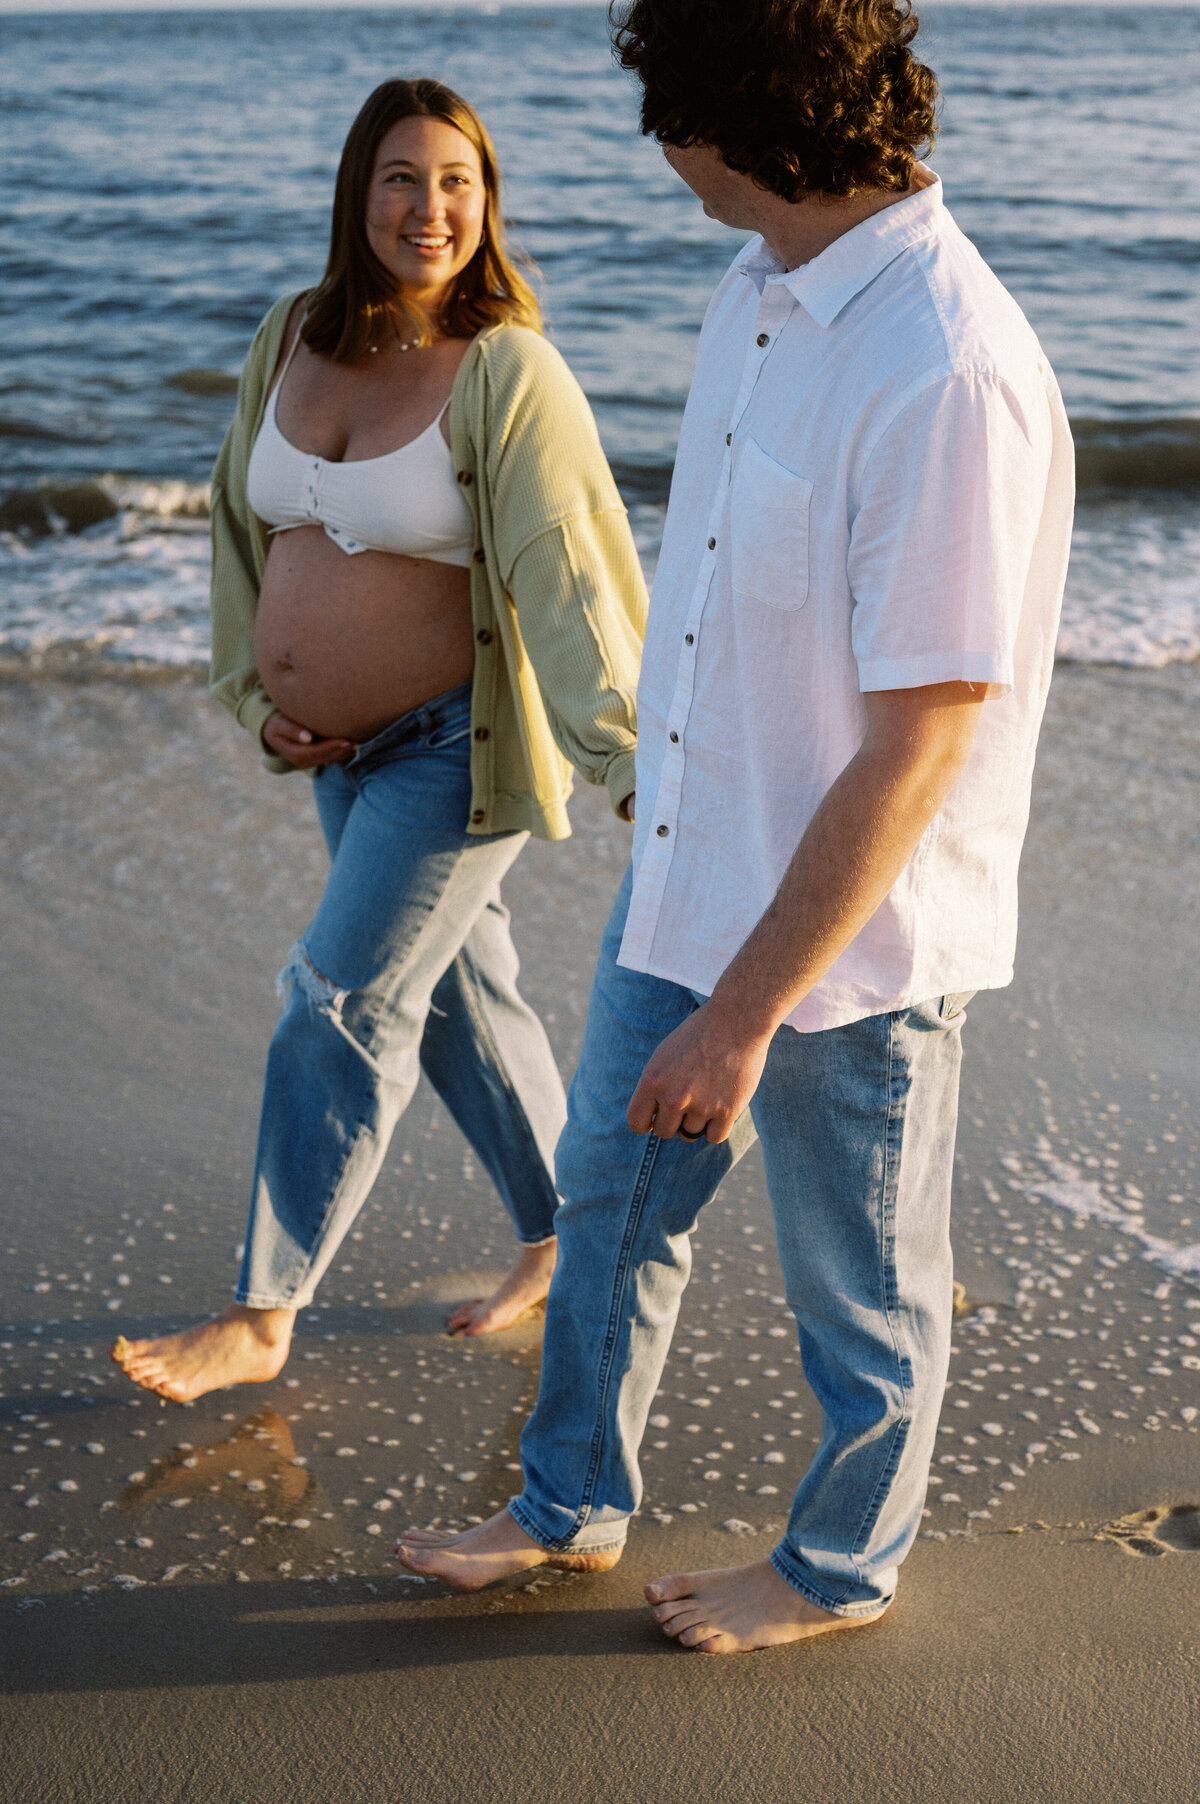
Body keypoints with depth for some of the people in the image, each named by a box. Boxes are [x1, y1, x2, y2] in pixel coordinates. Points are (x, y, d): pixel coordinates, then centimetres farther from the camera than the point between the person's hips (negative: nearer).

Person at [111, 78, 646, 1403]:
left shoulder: (509, 374, -18)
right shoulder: (289, 340, 1)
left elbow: (565, 579, -25)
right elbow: (246, 524, 13)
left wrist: (629, 765, -31)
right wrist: (256, 692, 7)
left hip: (459, 746, -7)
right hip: (343, 747, 7)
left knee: (341, 1007, -6)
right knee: (455, 995, 16)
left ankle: (260, 1317, 6)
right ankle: (562, 1238, 34)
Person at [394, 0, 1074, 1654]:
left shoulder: (947, 373, -28)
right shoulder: (757, 298, 1)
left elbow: (915, 750, -27)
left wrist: (745, 1013, -23)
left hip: (853, 934, -8)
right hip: (690, 877, 9)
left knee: (860, 1293, 15)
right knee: (612, 1202, 22)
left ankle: (840, 1569, 41)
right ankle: (573, 1507, 45)